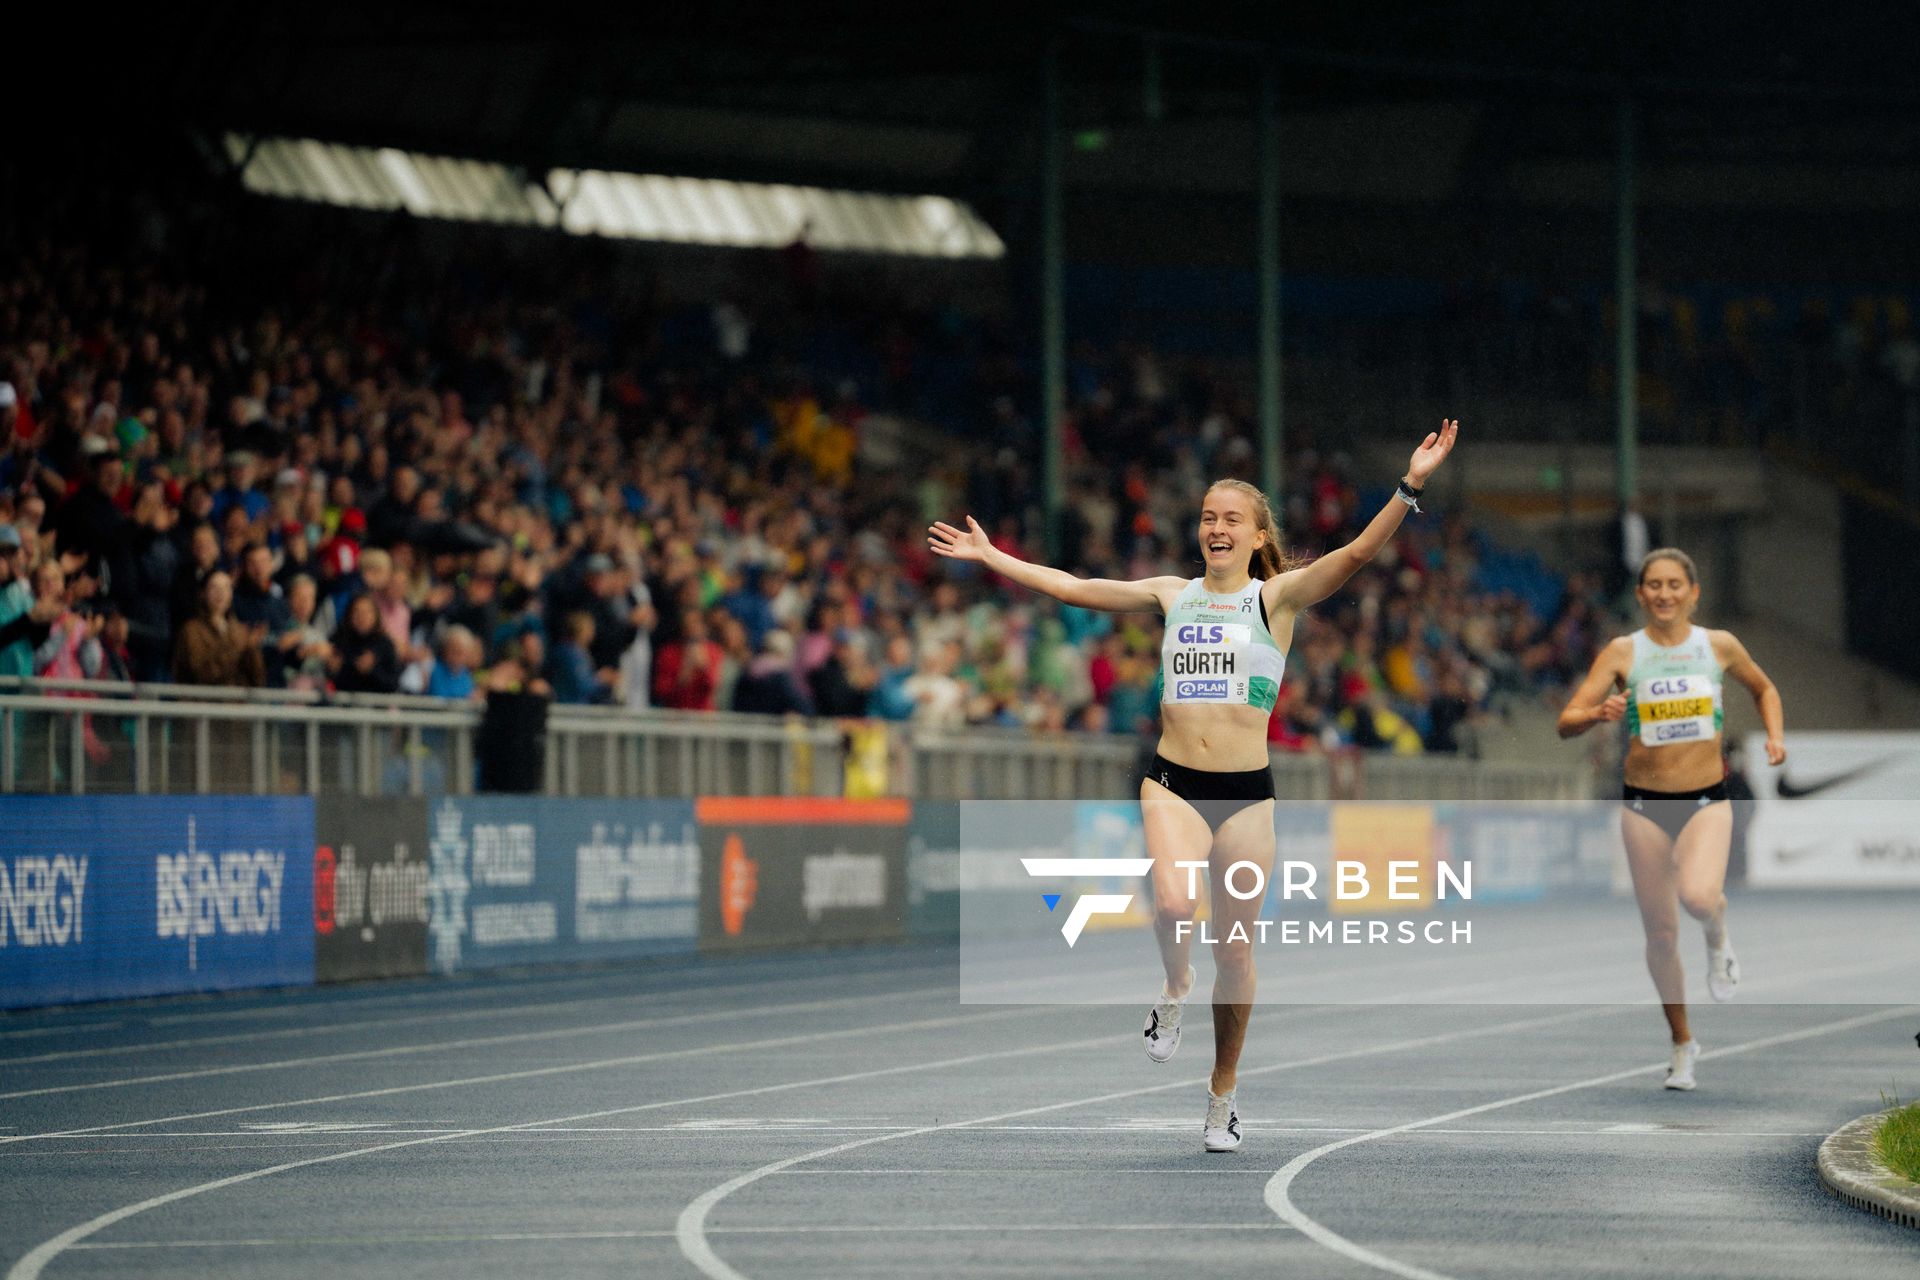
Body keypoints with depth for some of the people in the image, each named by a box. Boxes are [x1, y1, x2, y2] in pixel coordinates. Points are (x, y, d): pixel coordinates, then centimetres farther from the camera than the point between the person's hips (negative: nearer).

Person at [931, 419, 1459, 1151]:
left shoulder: (1277, 597, 2)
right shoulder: (1172, 596, 11)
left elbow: (1357, 555, -12)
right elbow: (1072, 588, 18)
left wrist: (1409, 488, -25)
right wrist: (988, 557, 20)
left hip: (1247, 792, -1)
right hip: (1173, 784, 1)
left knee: (1235, 952, 4)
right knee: (1172, 906, -27)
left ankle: (1222, 1097, 22)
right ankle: (1174, 991, 7)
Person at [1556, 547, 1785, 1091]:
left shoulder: (1719, 646, 0)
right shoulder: (1622, 652, -4)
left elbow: (1764, 689, 20)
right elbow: (1566, 723, -10)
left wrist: (1775, 736, 3)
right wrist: (1599, 714, -31)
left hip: (1708, 800, -1)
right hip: (1644, 804, 1)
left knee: (1698, 896, -29)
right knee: (1660, 933, 6)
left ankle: (1718, 940, 9)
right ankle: (1683, 1044, 26)